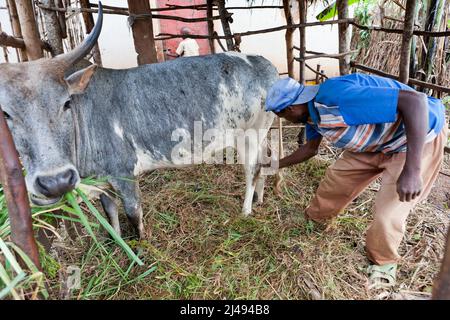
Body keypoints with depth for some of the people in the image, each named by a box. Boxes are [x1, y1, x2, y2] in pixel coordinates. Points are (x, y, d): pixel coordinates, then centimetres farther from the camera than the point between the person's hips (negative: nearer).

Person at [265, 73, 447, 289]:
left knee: (388, 214, -9)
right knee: (337, 177, 12)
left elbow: (416, 100, -38)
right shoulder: (311, 111, -4)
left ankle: (384, 262, 21)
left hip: (418, 137, -8)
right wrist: (277, 165, 21)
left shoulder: (338, 98, -36)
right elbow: (310, 148, 17)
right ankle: (316, 218, 39)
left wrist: (411, 171, -42)